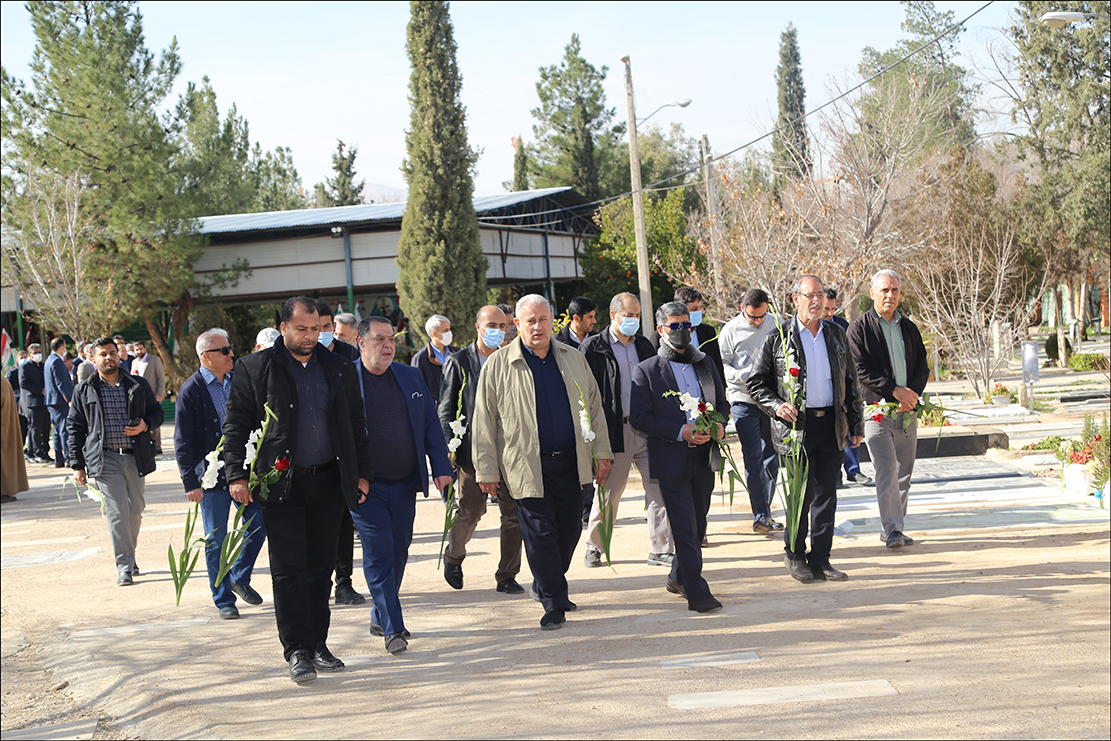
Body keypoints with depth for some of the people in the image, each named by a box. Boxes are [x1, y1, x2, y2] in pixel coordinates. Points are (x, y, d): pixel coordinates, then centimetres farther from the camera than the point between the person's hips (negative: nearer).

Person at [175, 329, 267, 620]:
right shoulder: (191, 390, -7)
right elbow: (183, 443, -8)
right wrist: (191, 483, -12)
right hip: (212, 476, -5)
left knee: (259, 524, 4)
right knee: (216, 541, 3)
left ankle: (239, 577, 27)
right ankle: (224, 600, 16)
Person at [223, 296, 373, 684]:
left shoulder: (340, 369, 10)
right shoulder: (255, 368, 0)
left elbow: (356, 426, 15)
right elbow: (235, 425, -1)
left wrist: (362, 473, 11)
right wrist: (236, 475, -9)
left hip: (328, 481, 3)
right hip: (281, 483, -3)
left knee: (321, 568, 9)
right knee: (289, 570, -5)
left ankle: (318, 645, 18)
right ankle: (297, 651, 0)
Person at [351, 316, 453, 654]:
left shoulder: (411, 377, 10)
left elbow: (430, 424, 12)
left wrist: (441, 466, 4)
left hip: (405, 484, 5)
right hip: (366, 487, -5)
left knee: (398, 553, 12)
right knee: (379, 556, -6)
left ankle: (381, 618, 29)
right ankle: (392, 629, -2)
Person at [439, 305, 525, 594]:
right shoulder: (459, 362, 3)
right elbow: (445, 410, 1)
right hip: (473, 449, -3)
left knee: (513, 514, 0)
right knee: (470, 511, -1)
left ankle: (506, 576, 12)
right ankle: (453, 556, 29)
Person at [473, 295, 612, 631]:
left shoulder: (574, 359, 9)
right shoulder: (498, 365, -3)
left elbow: (594, 407, 14)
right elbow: (484, 421, -1)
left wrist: (602, 452, 9)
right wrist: (486, 469, -3)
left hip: (570, 462, 4)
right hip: (528, 465, -4)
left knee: (570, 528, 10)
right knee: (540, 533, -4)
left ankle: (545, 586, 32)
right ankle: (554, 603, 4)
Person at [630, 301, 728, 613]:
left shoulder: (705, 363, 13)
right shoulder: (646, 371, -3)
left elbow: (721, 402, 19)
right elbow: (639, 417, -9)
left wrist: (719, 424, -4)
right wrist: (681, 432, -18)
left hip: (704, 458, 5)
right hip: (672, 461, -5)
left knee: (698, 525, 14)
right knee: (685, 529, -8)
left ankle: (679, 577, 32)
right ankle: (697, 592, -5)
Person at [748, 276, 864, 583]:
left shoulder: (836, 334, 11)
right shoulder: (778, 339, -1)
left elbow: (851, 382, 16)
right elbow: (756, 383, 3)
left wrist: (856, 424, 12)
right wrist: (776, 406, -13)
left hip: (832, 425, 4)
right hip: (797, 424, -4)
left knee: (826, 494, 6)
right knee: (803, 492, -4)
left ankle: (820, 560, 14)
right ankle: (795, 554, 15)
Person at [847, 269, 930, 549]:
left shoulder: (909, 328, 15)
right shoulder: (859, 329, -2)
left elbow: (923, 367, 12)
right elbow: (860, 370, -10)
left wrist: (912, 394, -7)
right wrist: (895, 390, -16)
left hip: (907, 411, 5)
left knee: (904, 473, 8)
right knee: (887, 470, -14)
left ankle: (894, 528, 16)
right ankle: (892, 529, -14)